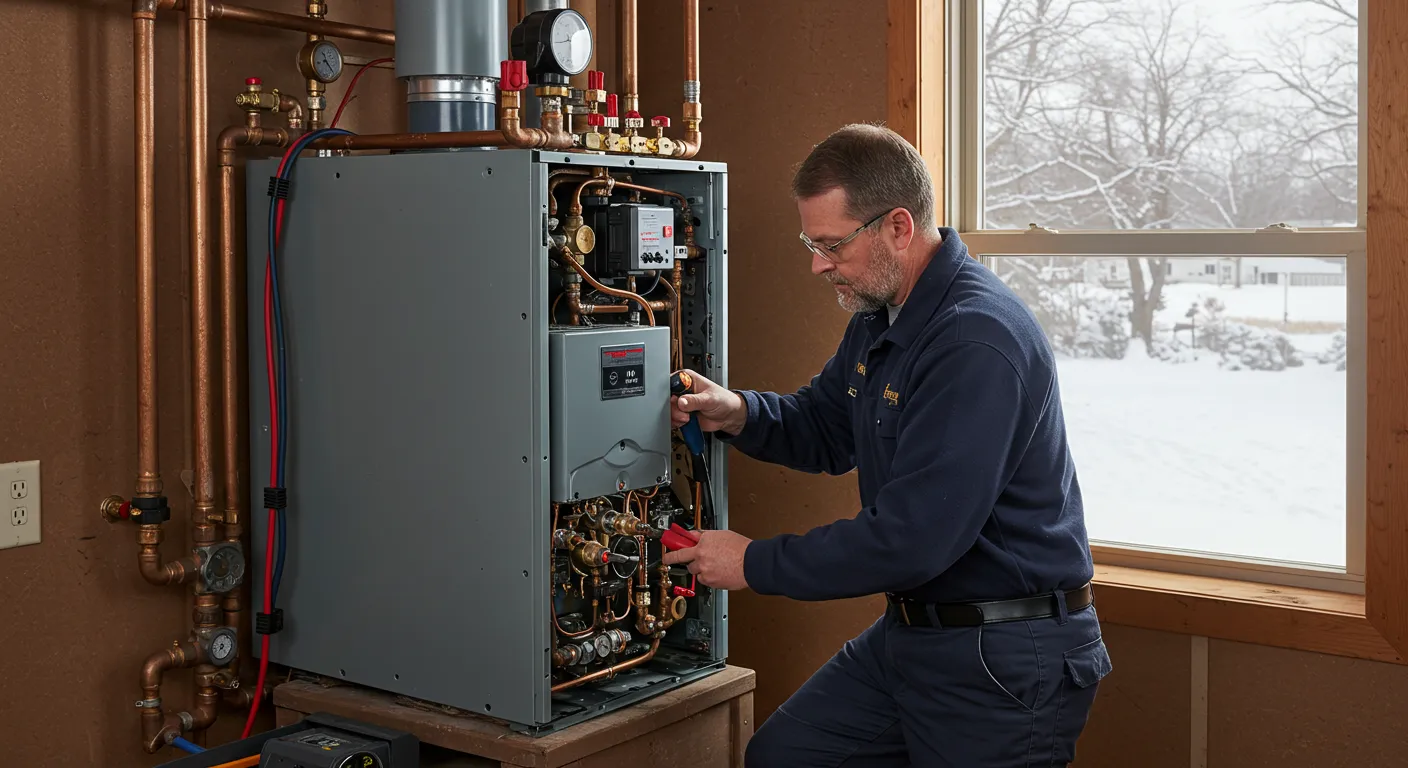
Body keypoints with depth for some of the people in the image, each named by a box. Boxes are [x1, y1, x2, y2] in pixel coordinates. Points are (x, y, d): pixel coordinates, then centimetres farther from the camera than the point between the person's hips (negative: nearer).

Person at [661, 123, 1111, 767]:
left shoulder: (978, 342, -26)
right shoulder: (881, 315, 6)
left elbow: (912, 539, -30)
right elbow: (826, 430, 20)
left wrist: (755, 564, -19)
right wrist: (739, 413, -2)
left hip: (1004, 659, -9)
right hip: (909, 632, 9)